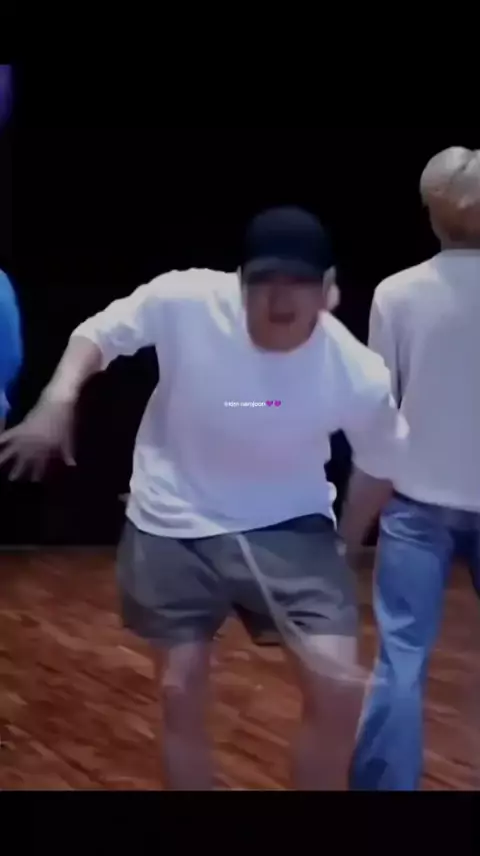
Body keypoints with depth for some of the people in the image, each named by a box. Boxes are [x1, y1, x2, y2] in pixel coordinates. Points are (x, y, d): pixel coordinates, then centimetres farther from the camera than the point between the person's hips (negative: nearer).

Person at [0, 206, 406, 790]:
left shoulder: (359, 376, -22)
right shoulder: (183, 302, -24)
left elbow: (379, 463, -1)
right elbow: (101, 331, -4)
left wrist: (344, 545, 9)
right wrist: (58, 399, -21)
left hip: (290, 527, 0)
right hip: (175, 527, 0)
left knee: (339, 691, -10)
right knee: (180, 692, 5)